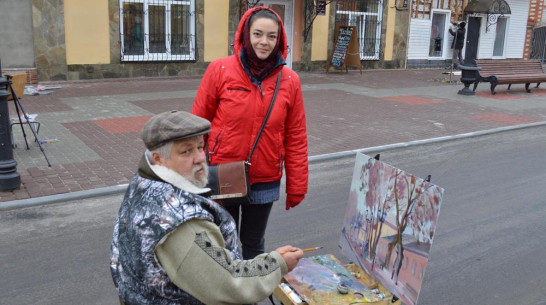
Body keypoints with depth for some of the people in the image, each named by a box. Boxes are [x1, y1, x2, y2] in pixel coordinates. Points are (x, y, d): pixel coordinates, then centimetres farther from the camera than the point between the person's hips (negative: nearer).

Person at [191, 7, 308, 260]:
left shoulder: (289, 81, -5)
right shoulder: (220, 70, -10)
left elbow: (296, 138, 0)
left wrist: (296, 185, 2)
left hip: (265, 182, 1)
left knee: (254, 246, 20)